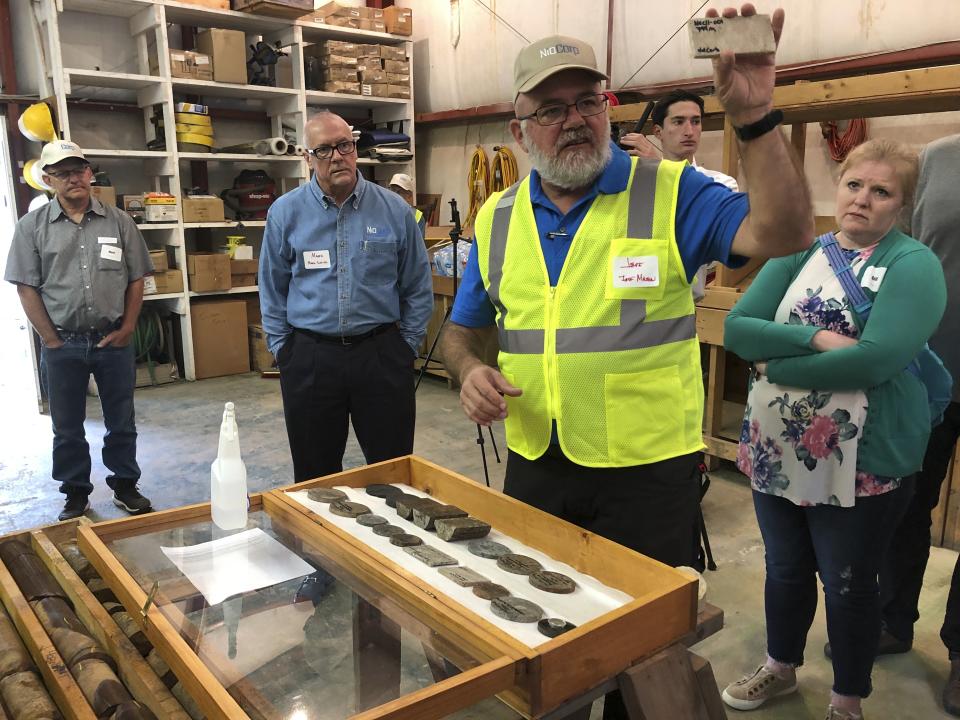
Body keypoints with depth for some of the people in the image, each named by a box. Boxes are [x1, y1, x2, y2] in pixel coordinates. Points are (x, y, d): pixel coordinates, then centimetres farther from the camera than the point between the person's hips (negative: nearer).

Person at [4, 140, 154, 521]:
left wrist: (126, 329, -2)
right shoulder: (32, 226, 0)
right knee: (67, 427, 11)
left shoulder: (118, 221, 2)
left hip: (114, 342, 0)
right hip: (62, 345, 0)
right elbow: (27, 288, -1)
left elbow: (136, 280, 4)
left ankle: (125, 486, 26)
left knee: (121, 422, 10)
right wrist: (51, 340, -5)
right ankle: (76, 494, 26)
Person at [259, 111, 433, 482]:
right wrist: (282, 351, 4)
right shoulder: (285, 213, 1)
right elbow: (273, 291, 8)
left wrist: (406, 346, 3)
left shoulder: (395, 210, 0)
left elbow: (417, 288, 6)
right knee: (315, 477, 13)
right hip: (309, 358, 1)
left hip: (382, 355, 0)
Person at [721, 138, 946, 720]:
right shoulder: (799, 253, 4)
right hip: (775, 449, 4)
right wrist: (815, 336, -22)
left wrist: (776, 366, -16)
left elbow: (874, 359, -25)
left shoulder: (914, 264, -10)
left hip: (863, 460, -4)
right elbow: (736, 327, -8)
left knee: (850, 584, 13)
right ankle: (782, 668, 45)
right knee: (785, 569, 21)